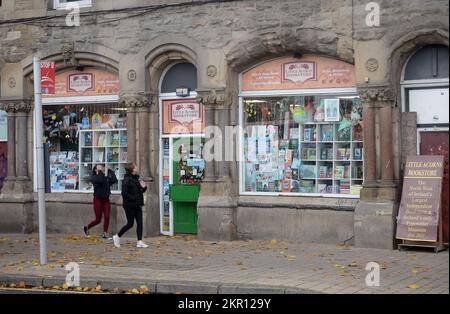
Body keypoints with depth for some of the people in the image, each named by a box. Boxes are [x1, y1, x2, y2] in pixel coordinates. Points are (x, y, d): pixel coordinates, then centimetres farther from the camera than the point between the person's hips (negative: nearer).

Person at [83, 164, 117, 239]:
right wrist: (100, 172, -15)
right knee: (98, 219, 0)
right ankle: (86, 228, 24)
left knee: (107, 217, -7)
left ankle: (105, 234, 1)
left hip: (106, 199, 4)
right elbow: (99, 180, -27)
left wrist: (110, 171, -3)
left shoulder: (106, 177, 9)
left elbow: (114, 180, -7)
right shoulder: (93, 177, -5)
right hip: (98, 199, -4)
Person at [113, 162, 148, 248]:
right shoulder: (127, 180, -14)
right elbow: (124, 194, -19)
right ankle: (117, 237, 18)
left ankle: (140, 242, 2)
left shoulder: (136, 178, 11)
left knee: (139, 223, 1)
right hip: (129, 205, -8)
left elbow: (140, 191, 21)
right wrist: (134, 198, -22)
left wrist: (143, 187, -1)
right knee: (130, 224, -1)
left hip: (137, 205, 8)